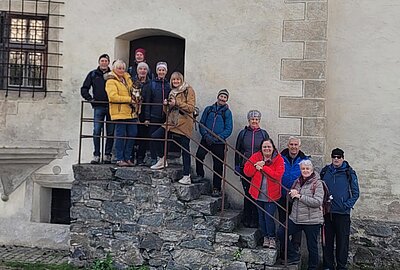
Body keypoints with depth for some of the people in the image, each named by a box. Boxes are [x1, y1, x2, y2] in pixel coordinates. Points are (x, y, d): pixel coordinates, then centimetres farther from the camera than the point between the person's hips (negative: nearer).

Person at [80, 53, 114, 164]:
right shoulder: (93, 74, 10)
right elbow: (84, 89, 11)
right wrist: (90, 99, -2)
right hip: (98, 107, 0)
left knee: (110, 133, 3)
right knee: (97, 132, -3)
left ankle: (107, 155, 11)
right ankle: (96, 155, 3)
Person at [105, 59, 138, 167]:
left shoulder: (127, 78, 18)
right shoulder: (111, 81, -5)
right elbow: (113, 97, -17)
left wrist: (134, 97, 15)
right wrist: (129, 99, -17)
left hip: (131, 112, 7)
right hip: (119, 112, -7)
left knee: (132, 134, 6)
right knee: (120, 136, -4)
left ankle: (127, 158, 16)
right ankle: (120, 159, 4)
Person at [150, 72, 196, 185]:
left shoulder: (188, 90, -2)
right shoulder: (172, 92, 20)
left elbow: (191, 108, -12)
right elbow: (167, 111, 23)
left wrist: (177, 103, -19)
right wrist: (166, 104, 2)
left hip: (184, 125, -7)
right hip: (171, 123, 7)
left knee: (185, 150, -4)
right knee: (155, 136, -8)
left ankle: (187, 176, 2)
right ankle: (162, 160, 8)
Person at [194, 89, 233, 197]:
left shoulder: (227, 112, 4)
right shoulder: (208, 109, 11)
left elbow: (228, 129, -2)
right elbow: (201, 123, 8)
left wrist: (216, 138, -14)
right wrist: (206, 135, -10)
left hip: (219, 143, -1)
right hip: (205, 140, 1)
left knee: (218, 166, 2)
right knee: (199, 156, -22)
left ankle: (216, 189, 12)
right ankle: (200, 175, 2)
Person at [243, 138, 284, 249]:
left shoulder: (278, 159, -7)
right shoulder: (255, 157, 0)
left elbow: (277, 175, -21)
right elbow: (246, 171, -5)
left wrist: (263, 168, -22)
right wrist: (256, 165, -20)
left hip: (271, 194, -3)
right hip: (258, 193, 3)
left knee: (269, 217, -6)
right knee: (261, 216, 13)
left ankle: (272, 238, 15)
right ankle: (265, 237, 31)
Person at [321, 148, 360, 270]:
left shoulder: (349, 173, -1)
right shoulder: (325, 171, 7)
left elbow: (356, 193, 1)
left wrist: (347, 205, -10)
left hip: (342, 213, -3)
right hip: (327, 212, 3)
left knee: (342, 241, 1)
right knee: (327, 240, 8)